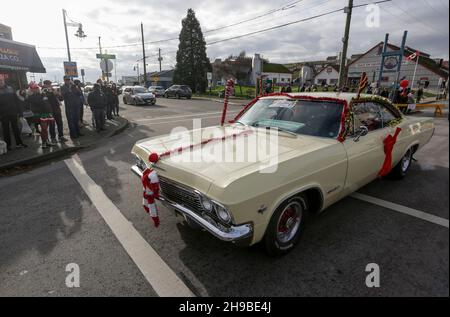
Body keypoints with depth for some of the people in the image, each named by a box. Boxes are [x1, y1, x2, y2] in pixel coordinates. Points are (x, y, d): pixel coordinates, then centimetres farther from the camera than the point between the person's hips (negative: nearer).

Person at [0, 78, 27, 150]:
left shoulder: (10, 88, 6)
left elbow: (15, 100, 4)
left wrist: (18, 111, -1)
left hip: (13, 112, 1)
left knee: (16, 128, 8)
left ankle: (19, 143, 17)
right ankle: (8, 144, 12)